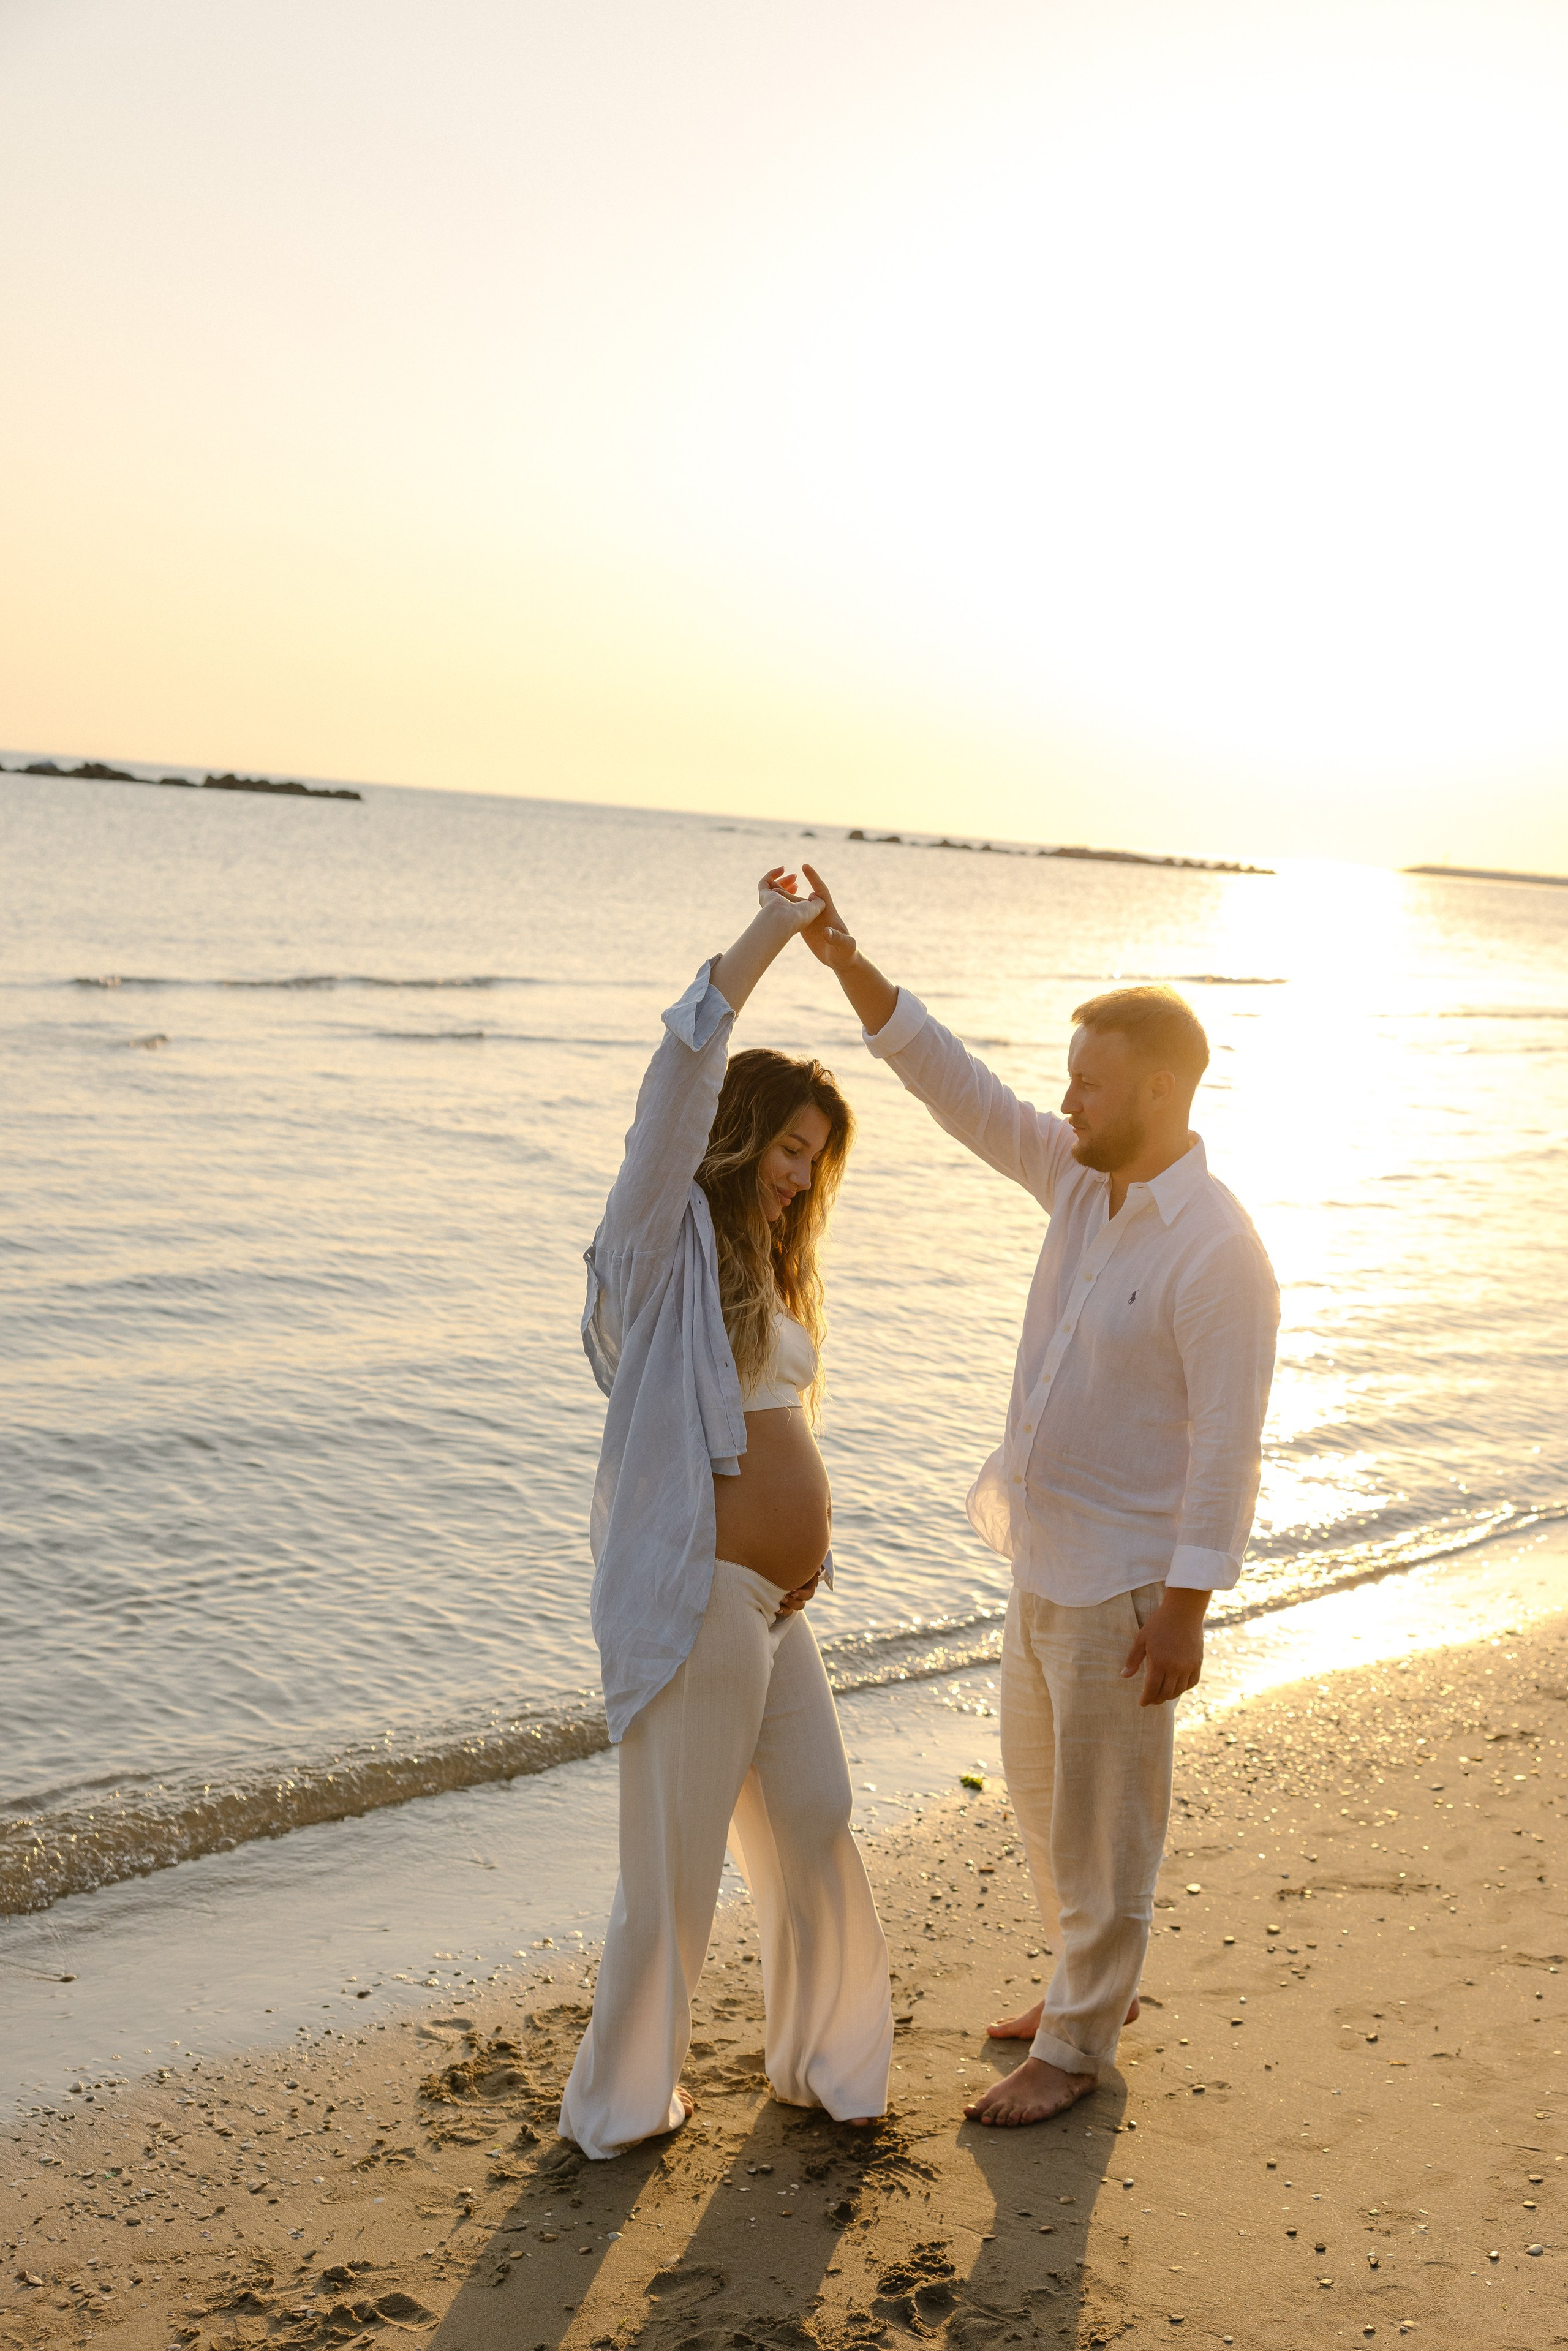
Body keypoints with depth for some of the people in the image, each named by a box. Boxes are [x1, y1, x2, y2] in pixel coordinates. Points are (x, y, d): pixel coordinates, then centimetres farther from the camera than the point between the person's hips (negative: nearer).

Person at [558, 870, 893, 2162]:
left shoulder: (759, 1274, 17)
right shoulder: (667, 1238, -9)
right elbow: (684, 1074, -24)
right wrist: (770, 934, -21)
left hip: (775, 1605, 9)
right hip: (696, 1595, -9)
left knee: (817, 1831, 17)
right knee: (675, 1860, 4)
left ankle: (821, 2056, 37)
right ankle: (619, 2101, 23)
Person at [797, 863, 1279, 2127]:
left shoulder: (1219, 1252, -22)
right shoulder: (1084, 1178, 1)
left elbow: (1228, 1446, -21)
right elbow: (957, 1086, -1)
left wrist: (1185, 1610, -21)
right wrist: (846, 961, -10)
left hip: (1126, 1581, -9)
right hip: (1046, 1555, 9)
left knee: (1101, 1817, 7)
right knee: (1041, 1787, 22)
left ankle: (1077, 2045, 24)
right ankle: (1095, 1984, 42)